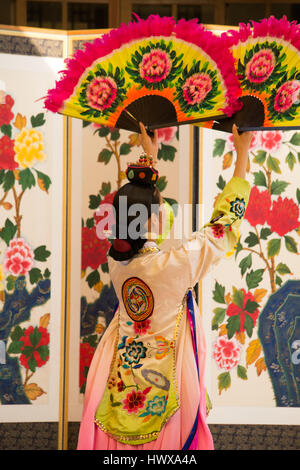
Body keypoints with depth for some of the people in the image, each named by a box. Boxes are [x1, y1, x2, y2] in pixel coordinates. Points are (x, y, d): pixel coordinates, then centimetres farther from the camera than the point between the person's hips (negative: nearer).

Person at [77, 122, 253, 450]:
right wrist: (242, 155, -4)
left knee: (119, 439, 16)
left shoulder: (117, 260, -9)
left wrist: (150, 155, 24)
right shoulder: (175, 264, -25)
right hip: (163, 385, -5)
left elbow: (135, 205, 10)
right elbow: (224, 222, -14)